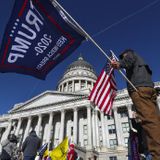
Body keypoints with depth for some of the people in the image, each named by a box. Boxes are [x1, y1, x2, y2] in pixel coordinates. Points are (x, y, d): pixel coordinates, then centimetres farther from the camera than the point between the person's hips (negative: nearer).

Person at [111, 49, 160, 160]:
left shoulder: (130, 53, 19)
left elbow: (129, 58, -6)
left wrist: (120, 64, -25)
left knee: (149, 120, -21)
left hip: (139, 88, -8)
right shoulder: (141, 62, 40)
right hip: (149, 87, 8)